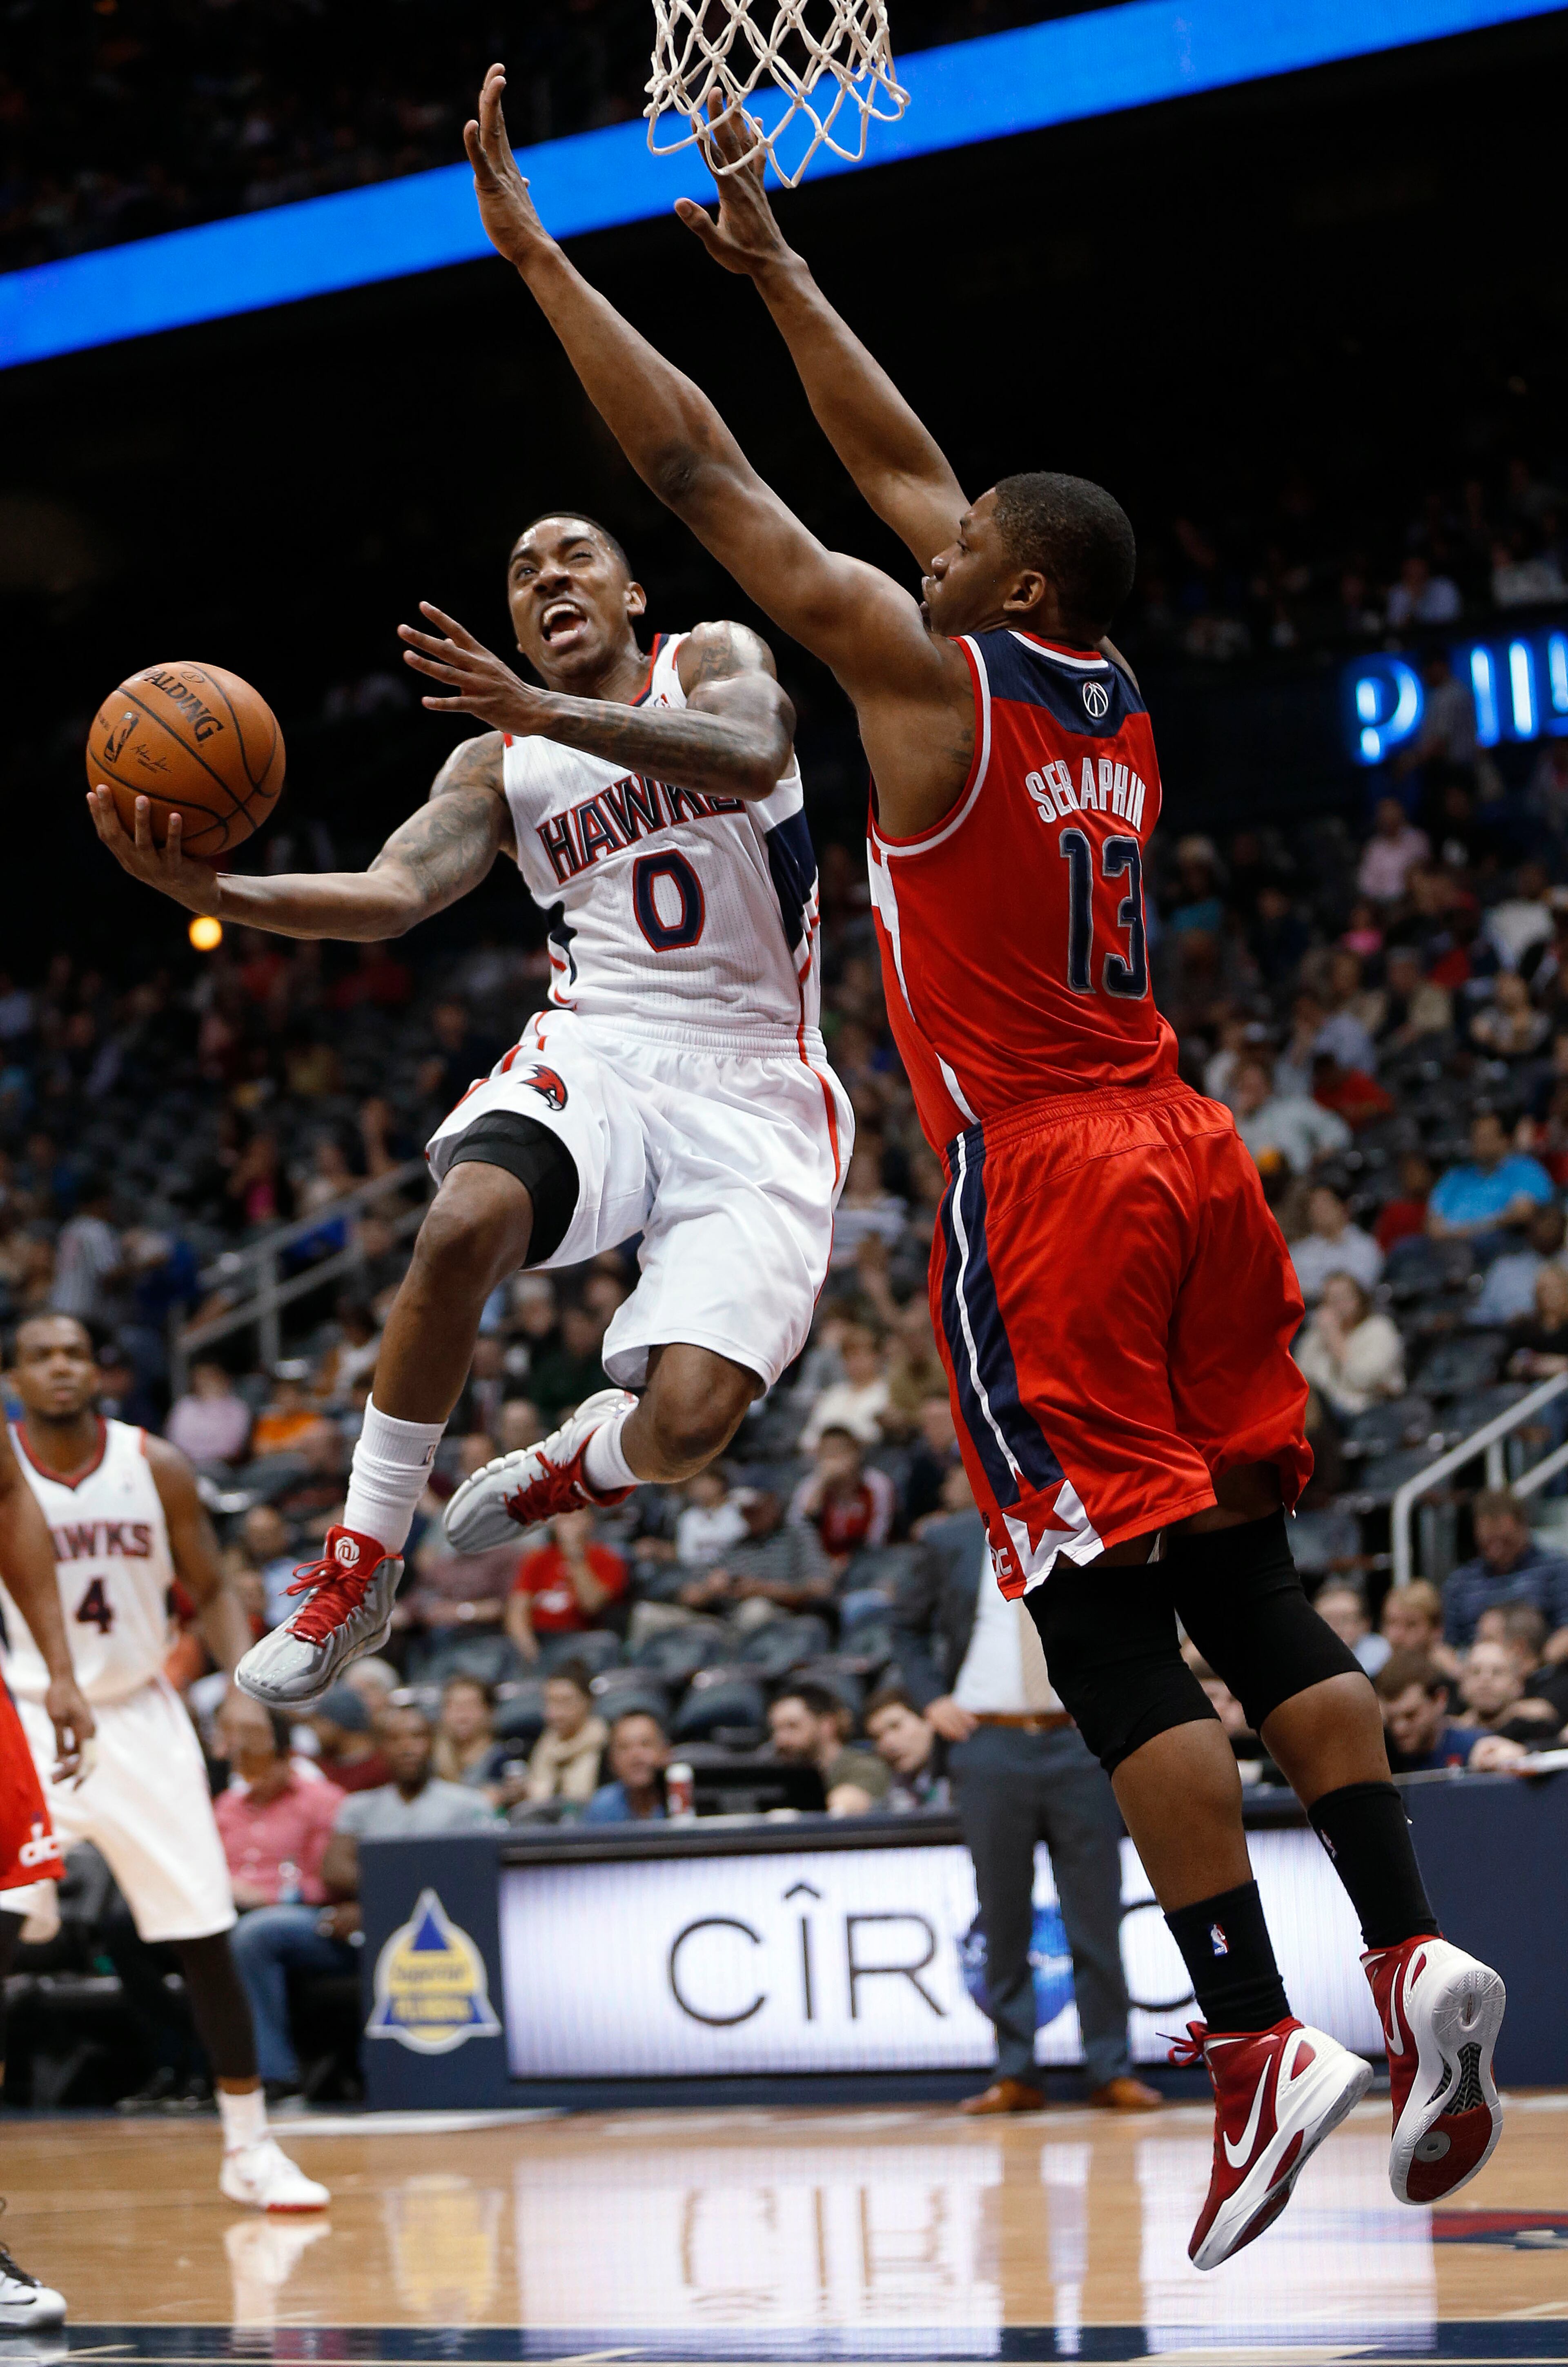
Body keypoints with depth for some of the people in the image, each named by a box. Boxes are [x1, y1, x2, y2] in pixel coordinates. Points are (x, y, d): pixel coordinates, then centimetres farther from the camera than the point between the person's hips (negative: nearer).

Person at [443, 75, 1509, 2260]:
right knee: (1251, 1589, 11)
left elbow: (699, 470, -4)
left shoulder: (928, 674, -7)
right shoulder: (1110, 694, 13)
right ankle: (1414, 1954, 2)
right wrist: (769, 264, 31)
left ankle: (1267, 2043, -12)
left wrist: (531, 247, 2)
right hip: (1188, 1158, 8)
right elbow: (901, 466, 25)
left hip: (1046, 1184, -7)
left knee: (1111, 1630, -7)